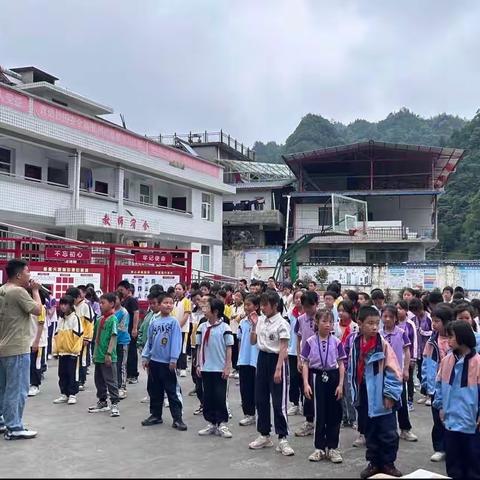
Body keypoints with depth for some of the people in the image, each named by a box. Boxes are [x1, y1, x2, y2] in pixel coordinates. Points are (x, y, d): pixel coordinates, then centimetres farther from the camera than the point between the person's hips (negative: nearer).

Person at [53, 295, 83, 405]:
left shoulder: (75, 318, -10)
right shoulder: (60, 319, 12)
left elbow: (78, 335, -13)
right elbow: (57, 335, 15)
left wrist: (75, 349, -16)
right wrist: (56, 349, 10)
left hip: (72, 351, -7)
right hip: (61, 351, 7)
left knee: (72, 374, 1)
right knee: (62, 373, 11)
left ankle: (72, 394, 8)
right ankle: (64, 394, 20)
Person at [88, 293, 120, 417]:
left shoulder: (113, 319, -12)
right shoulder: (99, 319, 10)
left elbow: (113, 337, -16)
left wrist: (108, 353, -20)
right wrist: (95, 353, 17)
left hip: (108, 357, -8)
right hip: (98, 356, 8)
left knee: (111, 381, -2)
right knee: (99, 381, 16)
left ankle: (114, 404, 4)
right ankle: (102, 402, 27)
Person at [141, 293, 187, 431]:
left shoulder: (173, 322, -7)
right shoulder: (154, 322, 6)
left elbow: (176, 341, -10)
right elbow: (149, 341, 12)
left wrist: (173, 359, -15)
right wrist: (145, 357, 8)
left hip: (167, 362, -5)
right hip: (154, 361, 5)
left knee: (172, 391, -1)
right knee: (154, 390, 14)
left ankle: (177, 418, 3)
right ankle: (155, 415, 27)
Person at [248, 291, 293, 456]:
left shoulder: (282, 323, -13)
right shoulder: (260, 320, 6)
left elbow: (283, 348, -15)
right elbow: (253, 341, 13)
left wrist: (278, 369, -20)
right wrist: (253, 325, 0)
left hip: (276, 359, -7)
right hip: (262, 358, 7)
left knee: (279, 402, -4)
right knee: (260, 399, 11)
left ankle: (282, 438, 4)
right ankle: (264, 435, 24)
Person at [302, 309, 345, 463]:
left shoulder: (336, 342, -2)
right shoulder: (310, 342, -4)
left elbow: (341, 364, 1)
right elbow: (305, 364, -2)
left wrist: (340, 384, -4)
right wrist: (306, 384, -9)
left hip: (333, 377, 1)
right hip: (317, 377, -1)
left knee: (334, 414, 7)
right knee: (319, 414, 5)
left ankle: (332, 448, 19)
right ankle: (320, 448, 17)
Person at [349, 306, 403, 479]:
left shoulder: (383, 344, -11)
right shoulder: (355, 344, 1)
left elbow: (393, 371, -11)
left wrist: (390, 394, -14)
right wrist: (354, 393, 11)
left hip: (382, 396, -4)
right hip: (364, 396, 4)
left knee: (388, 433, 2)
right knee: (369, 432, 15)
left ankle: (388, 463, 21)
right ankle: (374, 462, 30)